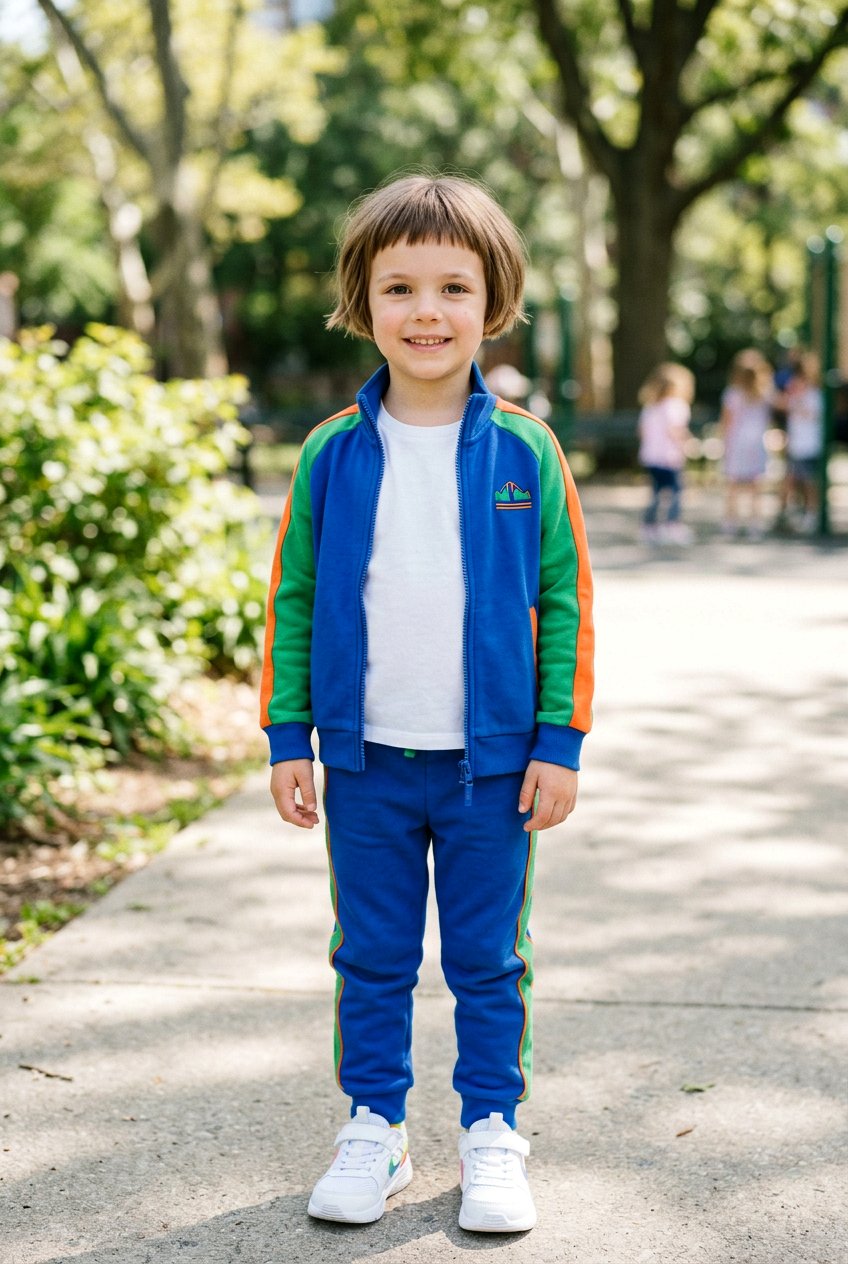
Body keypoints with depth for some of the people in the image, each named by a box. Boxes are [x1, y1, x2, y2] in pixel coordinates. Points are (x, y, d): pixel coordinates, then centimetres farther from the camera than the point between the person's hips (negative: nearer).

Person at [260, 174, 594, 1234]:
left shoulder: (524, 451, -4)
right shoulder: (332, 454, -1)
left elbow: (564, 599, 0)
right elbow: (291, 599, 5)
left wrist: (559, 742, -3)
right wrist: (287, 737, 2)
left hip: (492, 761, -1)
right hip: (364, 761, 1)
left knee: (488, 961, 9)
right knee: (370, 960, 11)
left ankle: (491, 1135, 24)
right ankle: (373, 1128, 26)